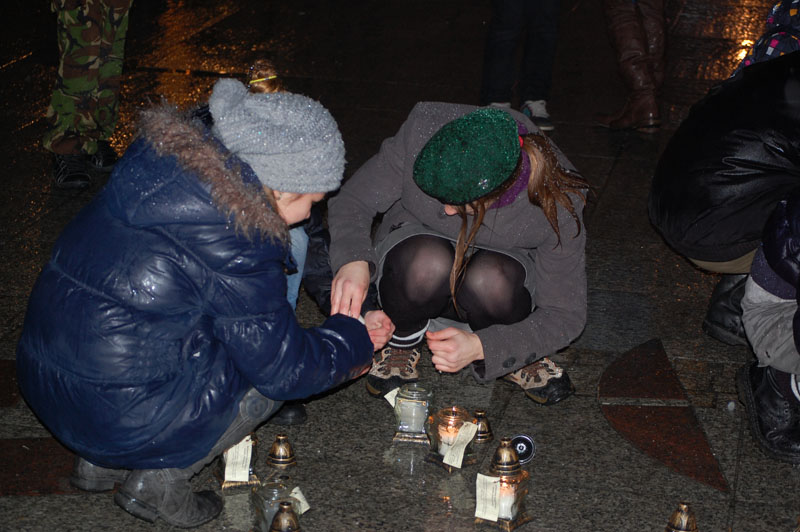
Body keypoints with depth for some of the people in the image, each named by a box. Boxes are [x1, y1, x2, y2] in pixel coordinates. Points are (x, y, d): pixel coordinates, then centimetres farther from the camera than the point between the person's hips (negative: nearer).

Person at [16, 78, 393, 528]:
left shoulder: (165, 160, 2)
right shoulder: (233, 240, -21)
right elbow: (283, 368, -11)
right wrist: (356, 340, 7)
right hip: (119, 418, -8)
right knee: (275, 367, 6)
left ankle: (99, 462, 21)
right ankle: (159, 482, 6)